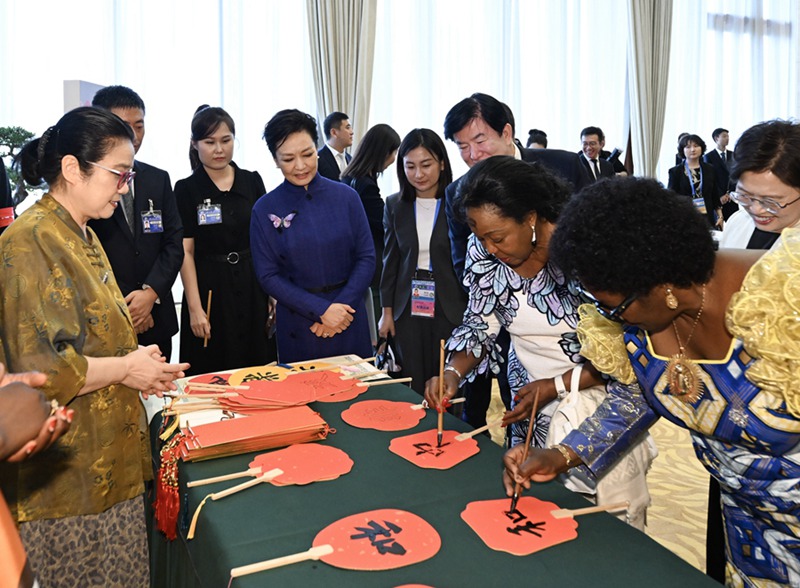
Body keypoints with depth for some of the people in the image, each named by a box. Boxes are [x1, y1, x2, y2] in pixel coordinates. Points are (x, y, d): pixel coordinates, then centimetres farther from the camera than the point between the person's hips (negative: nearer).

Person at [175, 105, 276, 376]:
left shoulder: (252, 181, 5)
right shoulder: (186, 189, -2)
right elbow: (185, 252, -6)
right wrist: (194, 309, -12)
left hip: (253, 287, 3)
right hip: (210, 290, -2)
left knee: (259, 369, 9)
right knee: (212, 375, 6)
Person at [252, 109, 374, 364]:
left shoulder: (346, 196, -2)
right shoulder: (265, 209, -4)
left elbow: (366, 257, -2)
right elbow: (268, 275, -6)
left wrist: (341, 306, -13)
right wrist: (321, 310, -14)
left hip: (350, 320, 1)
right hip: (299, 323, -1)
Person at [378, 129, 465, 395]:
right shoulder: (395, 205, 4)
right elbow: (390, 260, 10)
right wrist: (387, 311, 8)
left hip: (451, 310, -3)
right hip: (409, 311, 3)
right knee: (414, 391, 12)